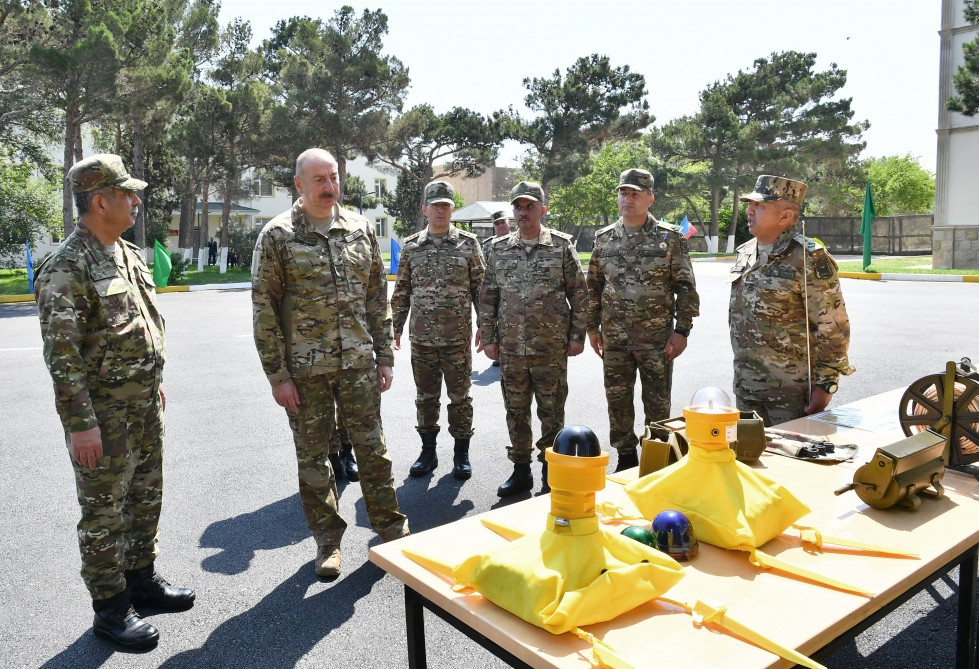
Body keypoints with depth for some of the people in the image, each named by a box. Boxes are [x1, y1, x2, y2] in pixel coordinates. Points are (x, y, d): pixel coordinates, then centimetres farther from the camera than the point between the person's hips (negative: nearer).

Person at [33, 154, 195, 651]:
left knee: (145, 497, 18)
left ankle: (142, 580, 35)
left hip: (144, 404, 8)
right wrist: (79, 423, -21)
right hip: (102, 411, -8)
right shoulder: (66, 268, -17)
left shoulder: (128, 255, 10)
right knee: (104, 510, 5)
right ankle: (110, 608, 20)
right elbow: (61, 354, -20)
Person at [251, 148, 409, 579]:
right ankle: (327, 540, 27)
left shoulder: (361, 228, 6)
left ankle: (391, 528, 27)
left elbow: (378, 296, 9)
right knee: (313, 457, 9)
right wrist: (277, 375, -8)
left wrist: (384, 356, 6)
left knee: (373, 447, 10)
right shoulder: (277, 236, -5)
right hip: (305, 369, -2)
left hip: (359, 363, 2)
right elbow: (263, 309, -5)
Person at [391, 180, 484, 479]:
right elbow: (401, 291, 11)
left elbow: (480, 288, 2)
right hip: (421, 337, 2)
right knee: (426, 397, 12)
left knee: (460, 396, 6)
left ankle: (461, 454, 20)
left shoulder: (468, 243, 1)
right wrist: (395, 328, 8)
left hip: (458, 337, -2)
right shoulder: (411, 246, 6)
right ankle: (428, 452, 25)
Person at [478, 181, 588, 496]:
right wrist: (488, 337, 5)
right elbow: (488, 296, 10)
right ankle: (521, 469, 24)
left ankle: (551, 470, 21)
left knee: (552, 411, 6)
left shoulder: (562, 245, 0)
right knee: (516, 411, 10)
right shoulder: (499, 248, 8)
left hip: (551, 346, -2)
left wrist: (577, 335, -2)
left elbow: (579, 293, 2)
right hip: (510, 348, 3)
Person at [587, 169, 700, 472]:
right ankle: (626, 457, 27)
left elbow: (686, 287, -3)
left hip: (657, 338, -3)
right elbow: (594, 285, 12)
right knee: (617, 401, 10)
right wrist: (592, 327, 9)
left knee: (657, 403, 6)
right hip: (614, 339, 3)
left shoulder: (670, 237, -3)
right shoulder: (604, 238, 6)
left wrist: (682, 330, -8)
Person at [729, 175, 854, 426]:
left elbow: (833, 327, -14)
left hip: (791, 391, -7)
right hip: (746, 386, 7)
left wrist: (826, 383, -15)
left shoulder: (809, 259, -14)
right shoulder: (745, 252, 9)